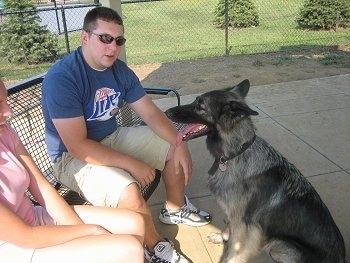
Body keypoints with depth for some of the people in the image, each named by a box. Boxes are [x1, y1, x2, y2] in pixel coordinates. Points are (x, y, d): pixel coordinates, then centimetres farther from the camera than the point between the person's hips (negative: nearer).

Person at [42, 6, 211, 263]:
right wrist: (132, 163, -28)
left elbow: (151, 113, -1)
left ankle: (175, 209, 25)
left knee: (175, 148, 2)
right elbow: (77, 146, -29)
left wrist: (179, 143, -16)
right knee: (128, 193, -32)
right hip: (72, 157, -7)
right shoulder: (61, 78, -26)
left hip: (114, 137, 8)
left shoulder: (120, 70, -4)